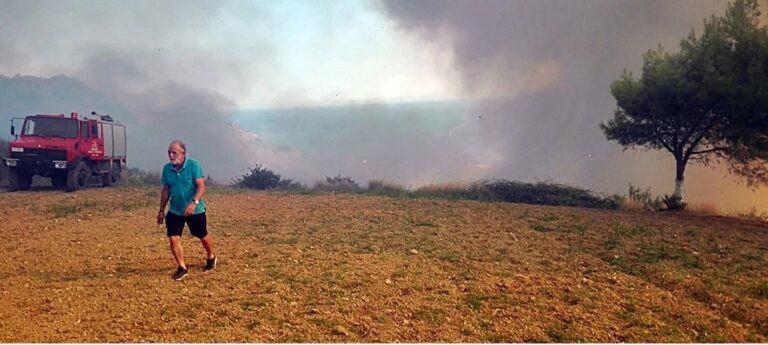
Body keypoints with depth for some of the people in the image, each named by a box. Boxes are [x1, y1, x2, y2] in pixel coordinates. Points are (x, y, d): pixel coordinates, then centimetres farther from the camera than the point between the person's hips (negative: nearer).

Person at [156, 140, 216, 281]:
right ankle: (182, 268, 9)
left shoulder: (193, 165, -17)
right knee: (173, 239, -7)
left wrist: (194, 202, -36)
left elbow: (201, 185, -22)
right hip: (175, 211, 3)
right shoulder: (167, 168, -3)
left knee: (203, 236, 13)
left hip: (195, 210, -3)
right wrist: (161, 210, 10)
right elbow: (166, 190, 8)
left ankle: (211, 257, 42)